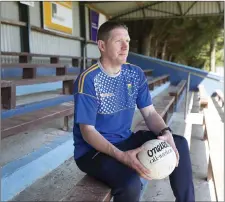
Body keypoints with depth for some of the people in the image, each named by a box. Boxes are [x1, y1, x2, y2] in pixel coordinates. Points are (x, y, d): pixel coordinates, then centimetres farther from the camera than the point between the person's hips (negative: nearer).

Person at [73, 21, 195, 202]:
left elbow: (150, 113, 2)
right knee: (130, 182, -33)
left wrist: (166, 133, -20)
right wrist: (122, 156, -33)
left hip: (125, 140, 6)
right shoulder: (88, 80, -19)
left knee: (179, 144, -6)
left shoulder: (136, 74, 1)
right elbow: (87, 131, -20)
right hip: (92, 150, -6)